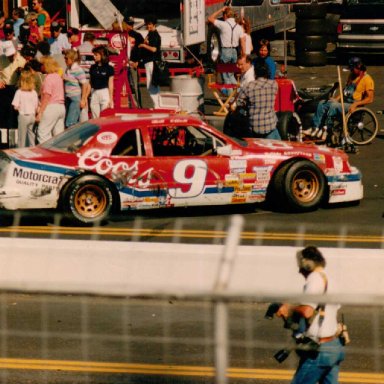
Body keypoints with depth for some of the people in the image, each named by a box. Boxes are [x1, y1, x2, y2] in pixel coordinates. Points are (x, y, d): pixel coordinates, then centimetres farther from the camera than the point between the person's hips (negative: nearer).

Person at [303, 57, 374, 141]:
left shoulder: (367, 79, -9)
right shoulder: (352, 76, 18)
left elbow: (370, 99, -16)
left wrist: (355, 104, -25)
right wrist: (337, 98, 9)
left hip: (353, 106, -9)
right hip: (344, 102, 9)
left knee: (334, 106, -33)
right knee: (322, 103, -8)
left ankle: (325, 131, -31)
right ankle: (315, 128, -18)